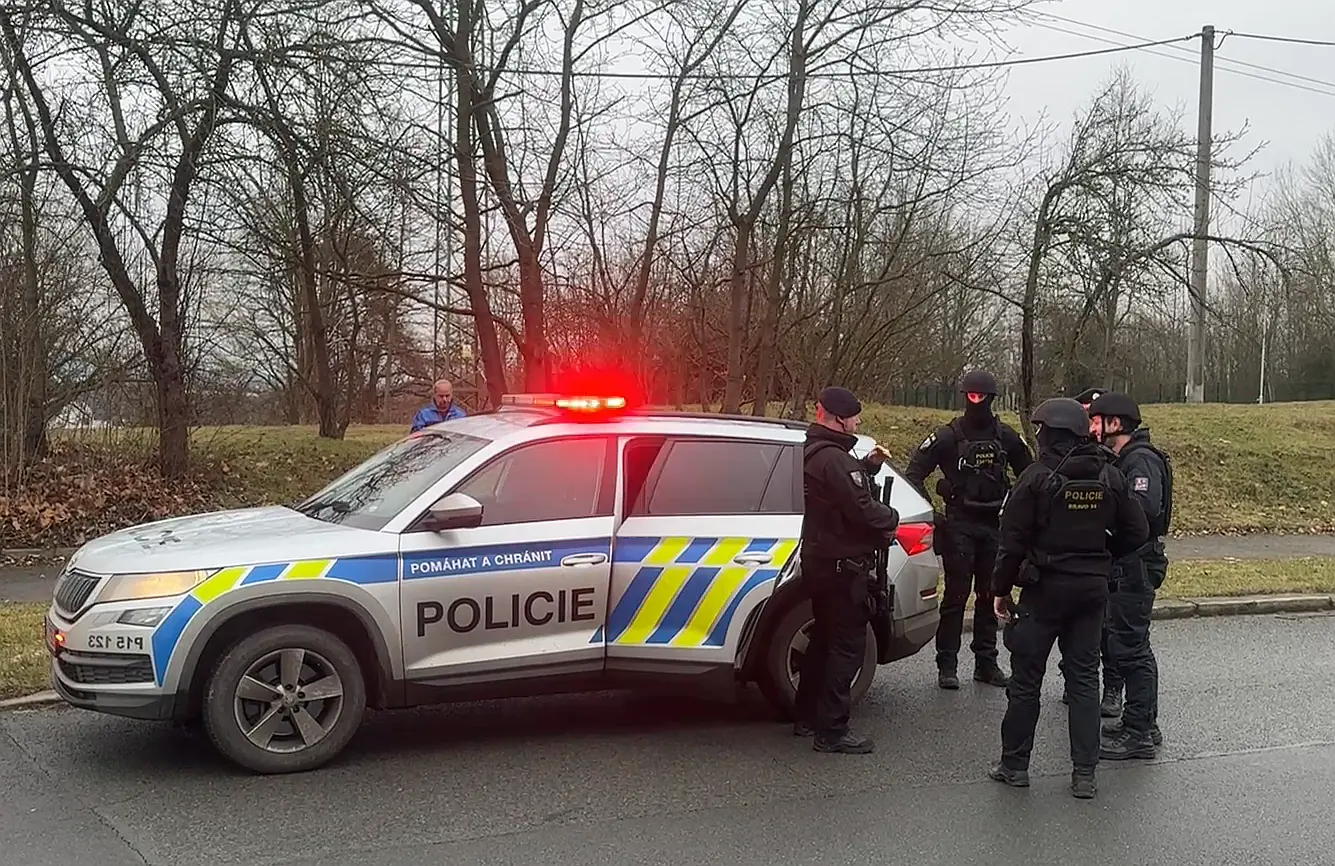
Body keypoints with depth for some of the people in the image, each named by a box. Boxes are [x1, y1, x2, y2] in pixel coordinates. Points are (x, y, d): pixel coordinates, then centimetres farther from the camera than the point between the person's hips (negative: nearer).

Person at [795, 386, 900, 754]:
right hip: (844, 565, -10)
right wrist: (892, 519, -6)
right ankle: (832, 731, -3)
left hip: (819, 560, 11)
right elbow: (862, 509, -24)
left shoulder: (813, 452, 12)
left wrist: (868, 466, 5)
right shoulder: (834, 458, -22)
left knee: (824, 638, 20)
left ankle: (807, 717, 28)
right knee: (847, 645, -5)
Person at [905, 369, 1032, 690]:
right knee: (956, 595, -4)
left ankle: (986, 663, 18)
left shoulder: (1005, 436, 6)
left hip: (993, 525, 4)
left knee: (989, 596, 9)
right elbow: (915, 471, -5)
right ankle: (947, 665, 1)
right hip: (958, 526, -4)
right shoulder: (948, 436, -5)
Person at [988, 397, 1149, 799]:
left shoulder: (1037, 477, -12)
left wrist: (1001, 589, -3)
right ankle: (1085, 773, 9)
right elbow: (1136, 532, 4)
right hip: (1093, 589, 4)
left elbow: (1014, 540, -12)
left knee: (1026, 678, 7)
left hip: (1045, 588, -4)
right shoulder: (1110, 478, 2)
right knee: (1084, 677, 10)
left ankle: (1014, 764, 15)